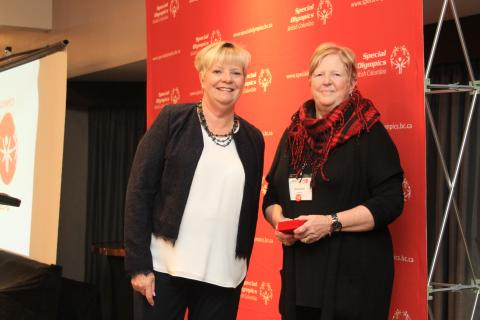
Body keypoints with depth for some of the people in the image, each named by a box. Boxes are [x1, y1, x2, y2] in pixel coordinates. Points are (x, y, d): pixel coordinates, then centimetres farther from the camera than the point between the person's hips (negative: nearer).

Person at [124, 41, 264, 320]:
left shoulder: (253, 138, 9)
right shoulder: (172, 119, 0)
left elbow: (250, 208, 13)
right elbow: (140, 191, -4)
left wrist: (243, 268, 10)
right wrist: (139, 264, -9)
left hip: (223, 276, 3)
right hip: (165, 266, -2)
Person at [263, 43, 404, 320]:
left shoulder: (368, 132, -4)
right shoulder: (294, 134, 13)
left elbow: (390, 201, -11)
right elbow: (272, 197, 18)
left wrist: (331, 223, -18)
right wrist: (279, 221, -3)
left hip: (353, 274, -5)